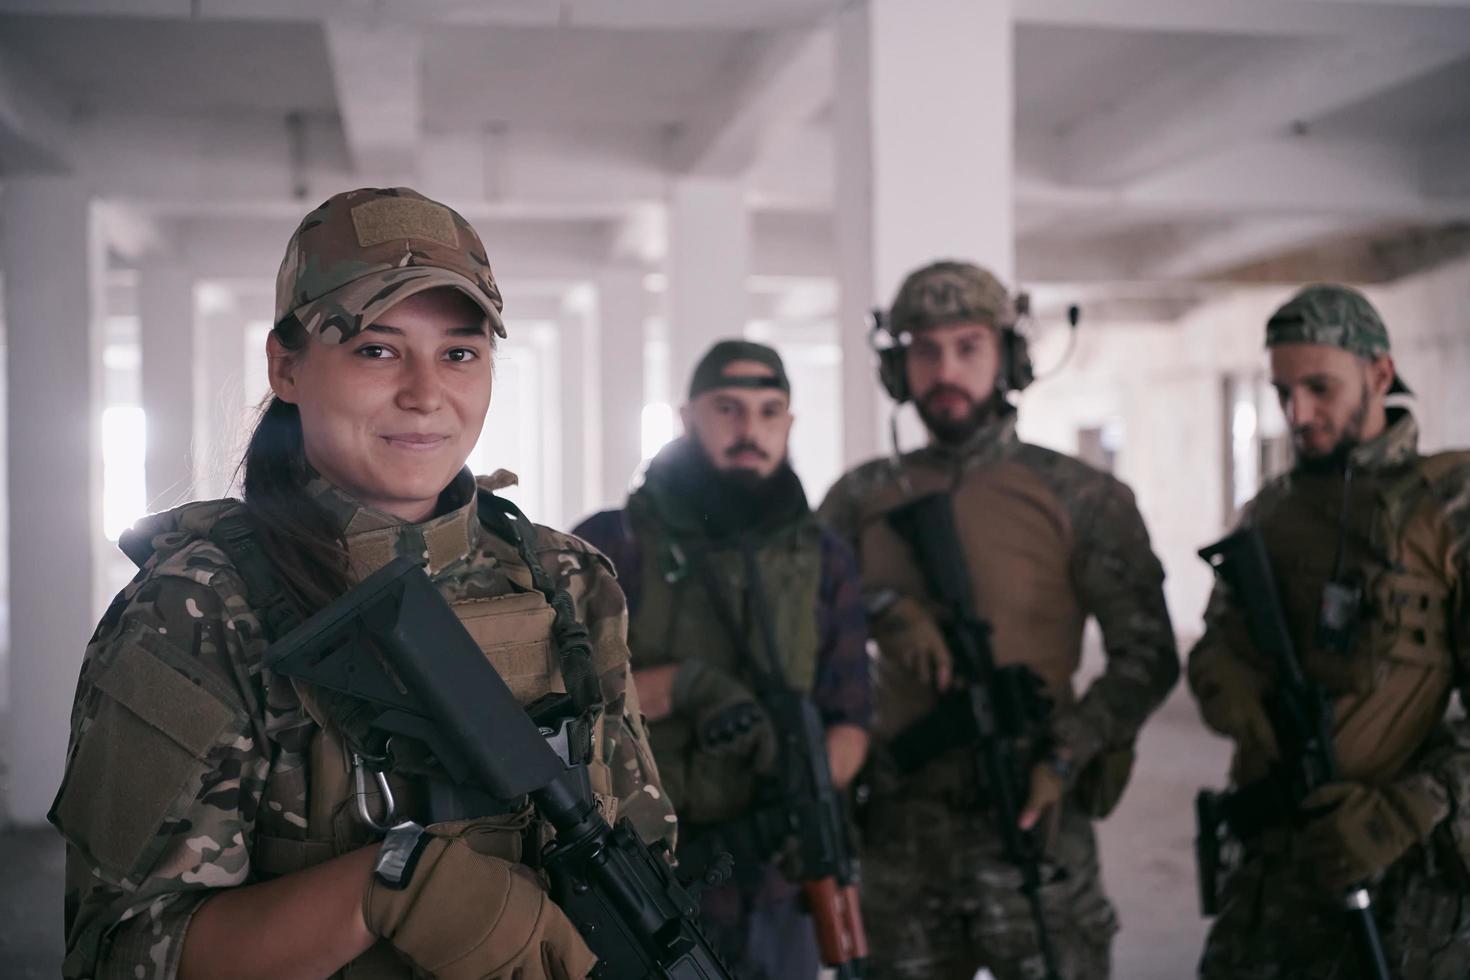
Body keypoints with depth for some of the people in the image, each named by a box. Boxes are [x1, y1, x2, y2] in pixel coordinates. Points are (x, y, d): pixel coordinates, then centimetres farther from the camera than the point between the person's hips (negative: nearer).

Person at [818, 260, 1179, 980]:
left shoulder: (1081, 500, -1)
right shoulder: (865, 497, 9)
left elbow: (1147, 656, -2)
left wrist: (1066, 755, -14)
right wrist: (885, 609, -13)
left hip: (1027, 817, -3)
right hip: (900, 827, 3)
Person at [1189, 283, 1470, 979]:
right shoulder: (1269, 512, 10)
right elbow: (1217, 646, 14)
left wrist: (1404, 814, -19)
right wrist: (1236, 691, -9)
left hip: (1410, 865, -4)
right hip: (1275, 856, 5)